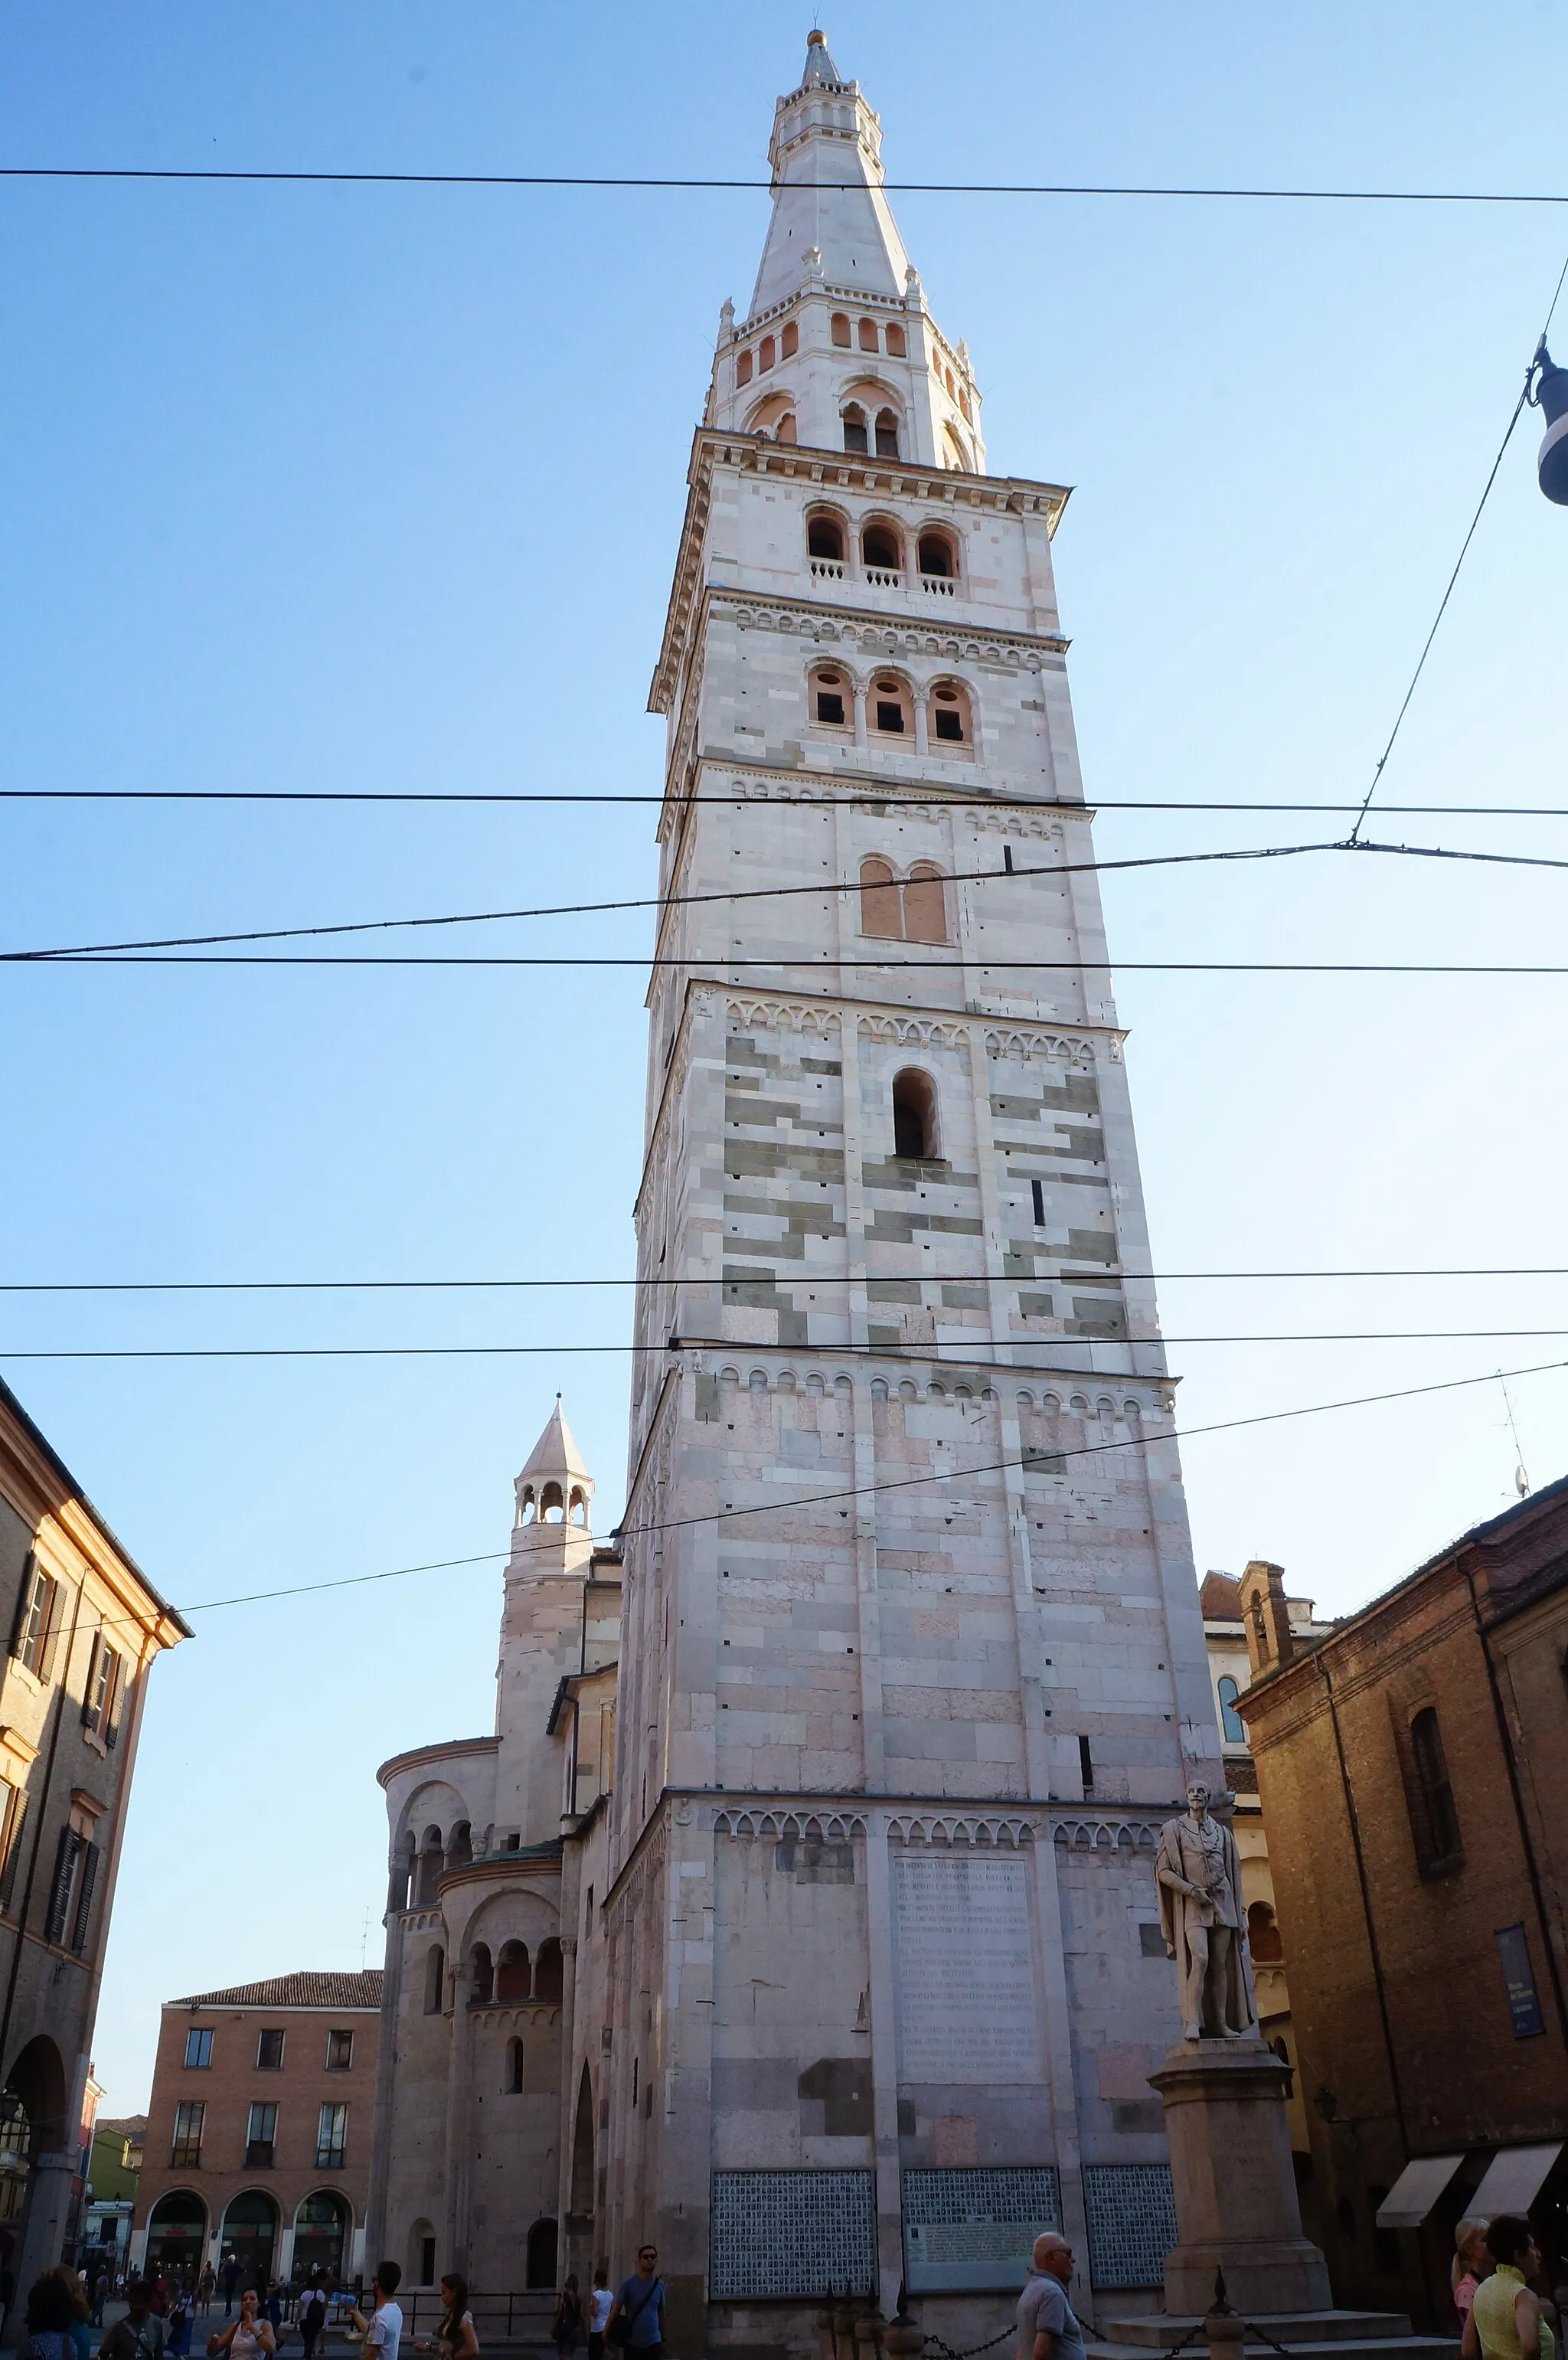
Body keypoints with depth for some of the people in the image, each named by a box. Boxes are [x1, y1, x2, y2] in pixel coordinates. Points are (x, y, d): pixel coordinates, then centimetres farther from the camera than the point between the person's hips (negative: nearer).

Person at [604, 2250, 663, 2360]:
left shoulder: (660, 2285, 3)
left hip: (653, 2342, 2)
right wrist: (606, 2333, -9)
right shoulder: (629, 2283, -8)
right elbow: (616, 2309, -6)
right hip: (633, 2342, -2)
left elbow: (660, 2313, 11)